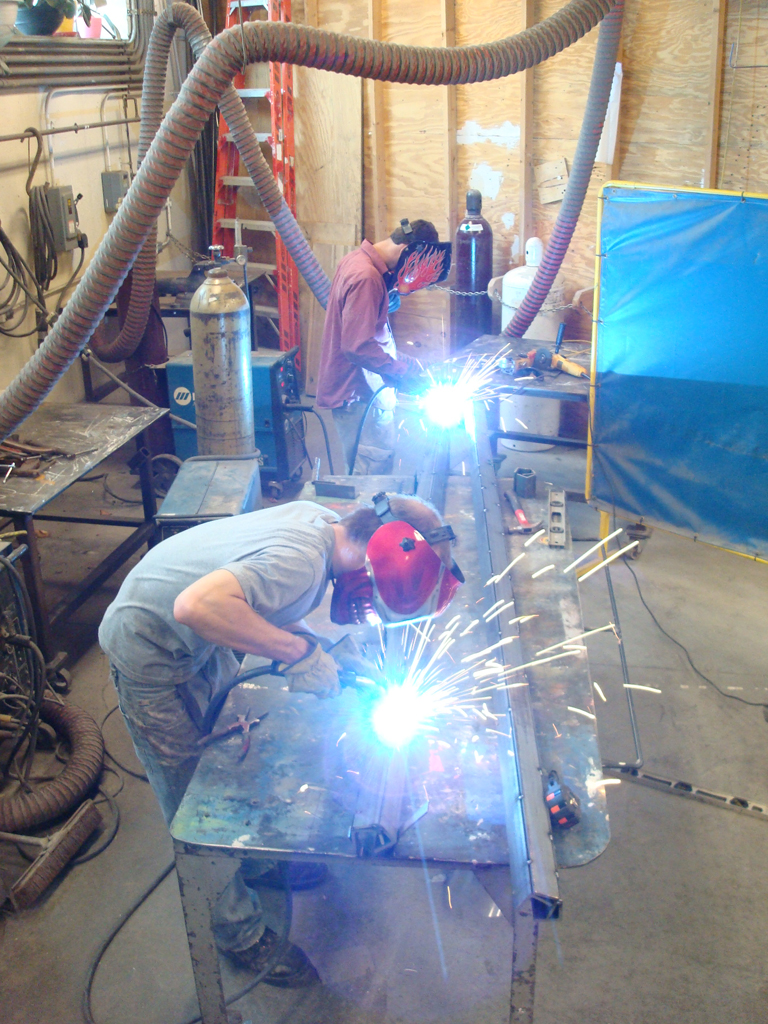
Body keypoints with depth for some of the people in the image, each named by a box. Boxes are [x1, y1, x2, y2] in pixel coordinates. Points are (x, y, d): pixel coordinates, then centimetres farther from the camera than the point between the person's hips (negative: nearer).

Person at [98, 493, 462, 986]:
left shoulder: (320, 520, -10)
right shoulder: (302, 561, -36)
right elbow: (196, 605, -48)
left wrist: (331, 649, -8)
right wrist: (299, 650, -40)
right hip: (151, 654, -8)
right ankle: (240, 932, 23)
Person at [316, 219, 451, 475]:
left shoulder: (358, 260, 10)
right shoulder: (366, 278, -22)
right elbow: (357, 347, -27)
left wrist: (401, 361, 8)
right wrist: (402, 371, -18)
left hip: (363, 388, 10)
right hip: (358, 395, -10)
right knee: (375, 469, -5)